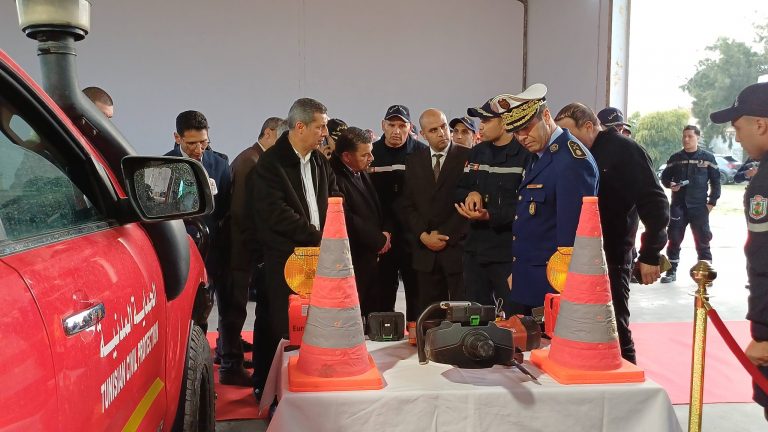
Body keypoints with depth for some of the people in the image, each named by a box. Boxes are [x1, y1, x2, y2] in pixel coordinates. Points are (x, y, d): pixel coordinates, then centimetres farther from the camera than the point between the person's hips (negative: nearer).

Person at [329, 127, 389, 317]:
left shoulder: (361, 173, 13)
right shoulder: (335, 179, -17)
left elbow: (375, 208, 22)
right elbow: (348, 220, -20)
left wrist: (385, 232, 4)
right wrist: (379, 239, -10)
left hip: (370, 260, 9)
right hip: (352, 264, -9)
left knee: (371, 314, 11)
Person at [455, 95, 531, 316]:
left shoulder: (526, 154, -10)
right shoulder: (477, 153, 14)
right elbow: (458, 191, 16)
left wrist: (490, 216, -25)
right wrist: (470, 194, -6)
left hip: (509, 254, -7)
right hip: (476, 248, 7)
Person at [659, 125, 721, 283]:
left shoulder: (707, 157, 1)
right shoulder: (675, 158, 6)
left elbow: (715, 181, 3)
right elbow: (664, 177, 13)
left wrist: (712, 202, -3)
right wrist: (670, 184, -10)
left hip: (699, 207, -2)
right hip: (678, 206, 2)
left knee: (702, 240, 3)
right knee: (674, 239, 4)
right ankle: (671, 271, 15)